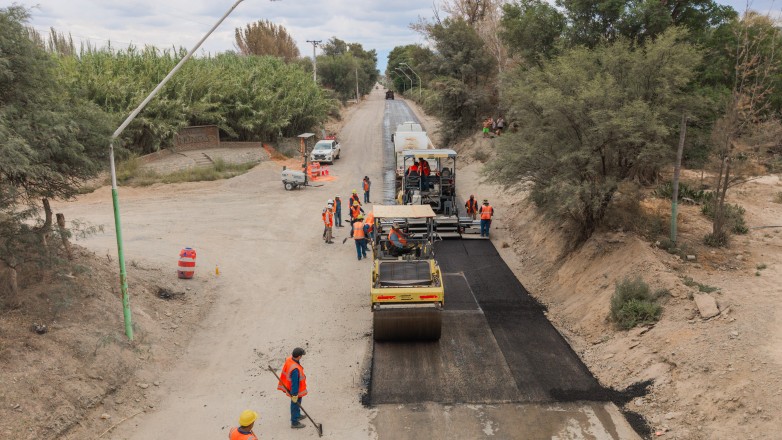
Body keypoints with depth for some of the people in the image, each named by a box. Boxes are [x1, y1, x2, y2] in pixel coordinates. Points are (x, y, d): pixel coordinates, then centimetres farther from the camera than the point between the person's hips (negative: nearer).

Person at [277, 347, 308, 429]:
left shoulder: (289, 359, -14)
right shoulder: (295, 369, -41)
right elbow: (294, 383, -31)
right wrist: (294, 395, -19)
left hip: (289, 385, 8)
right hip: (295, 389, -8)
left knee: (296, 404, 30)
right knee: (295, 405, 14)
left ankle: (297, 415, 53)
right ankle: (294, 422, 33)